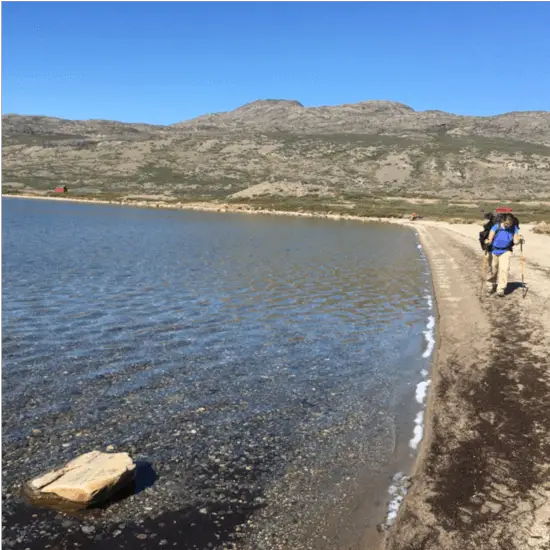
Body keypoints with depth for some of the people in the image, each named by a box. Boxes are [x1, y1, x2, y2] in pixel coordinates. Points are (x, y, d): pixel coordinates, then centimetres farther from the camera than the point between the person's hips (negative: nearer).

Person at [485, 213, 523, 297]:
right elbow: (490, 239, -20)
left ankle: (501, 289, -8)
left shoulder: (514, 228, -9)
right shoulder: (496, 227, -18)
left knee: (504, 269, -15)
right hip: (494, 251, -1)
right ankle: (491, 286, 35)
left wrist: (519, 239, -30)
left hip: (505, 252, 1)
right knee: (492, 270, 11)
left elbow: (515, 241, -8)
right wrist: (488, 242, -43)